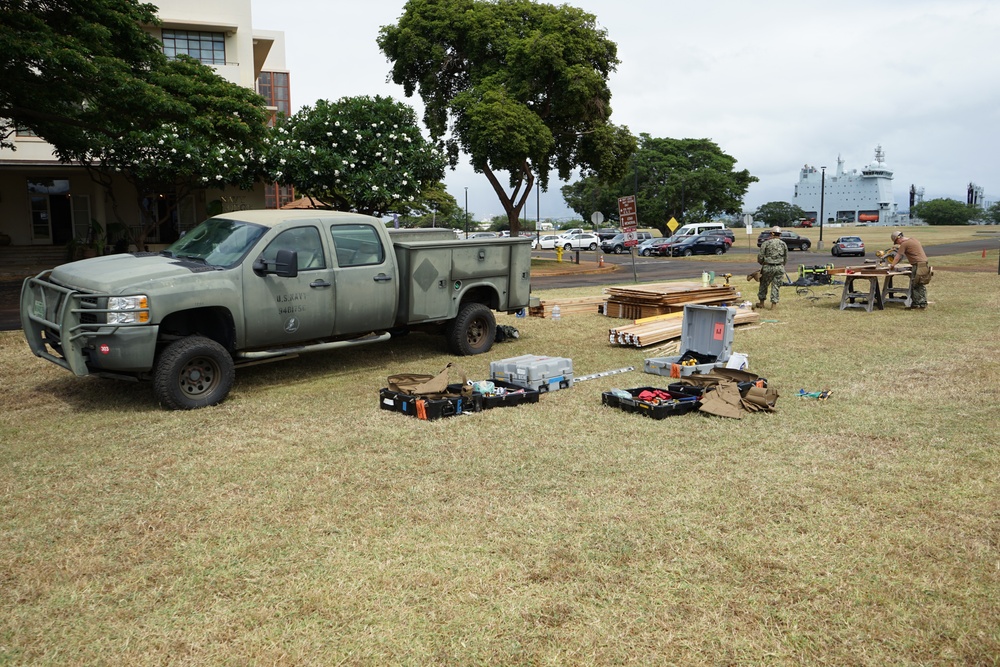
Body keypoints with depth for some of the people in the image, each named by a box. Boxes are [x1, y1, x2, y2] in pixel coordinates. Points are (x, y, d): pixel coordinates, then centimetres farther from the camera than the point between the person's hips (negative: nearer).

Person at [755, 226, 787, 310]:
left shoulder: (766, 243, -4)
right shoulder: (783, 244, 6)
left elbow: (760, 256, -6)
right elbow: (786, 258, 9)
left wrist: (761, 263, 14)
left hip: (768, 267, -2)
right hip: (780, 267, 2)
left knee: (764, 284, 11)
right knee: (776, 286, 7)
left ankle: (761, 302, 20)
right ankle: (774, 303, 7)